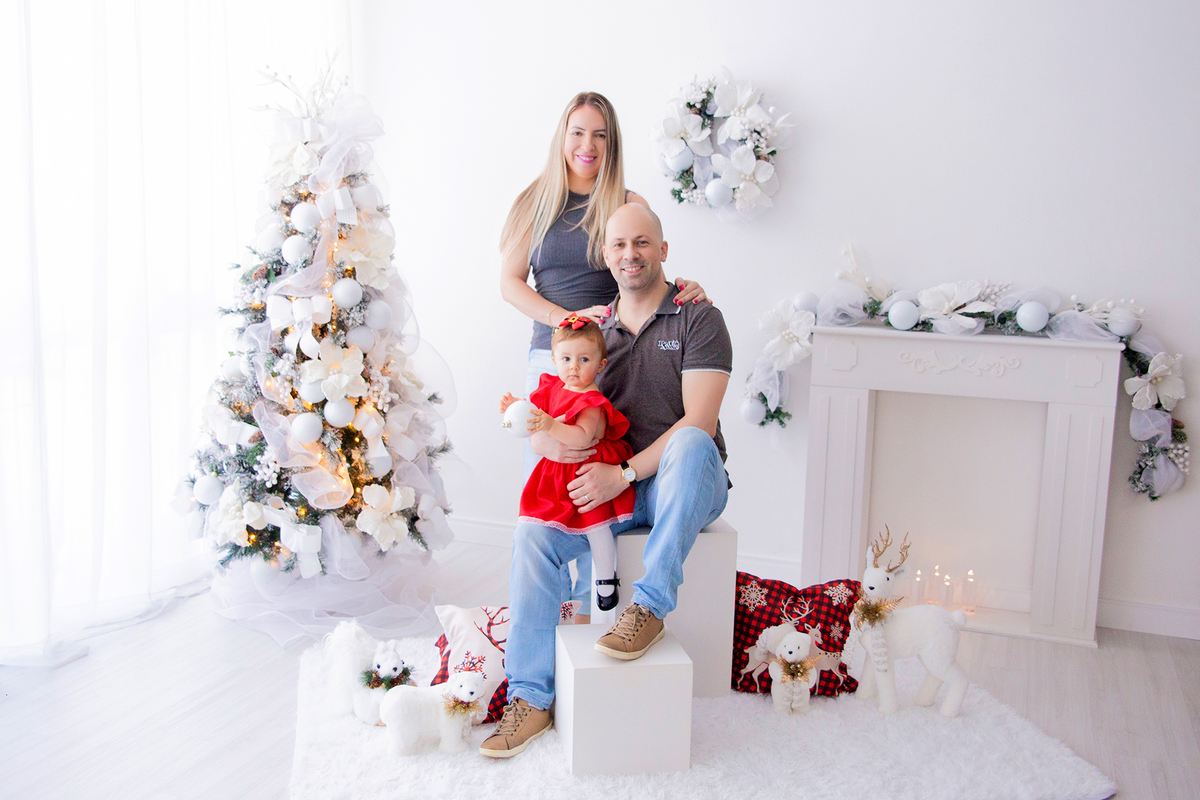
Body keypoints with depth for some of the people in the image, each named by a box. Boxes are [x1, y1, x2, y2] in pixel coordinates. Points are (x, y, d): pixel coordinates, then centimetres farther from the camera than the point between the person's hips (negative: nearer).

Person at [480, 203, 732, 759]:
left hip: (686, 486, -4)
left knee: (690, 443, -38)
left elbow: (699, 423, -16)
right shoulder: (595, 332, 12)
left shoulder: (698, 320, -3)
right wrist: (548, 440, -17)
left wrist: (625, 473, -25)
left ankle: (650, 607, -31)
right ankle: (531, 698, -11)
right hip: (613, 488, 4)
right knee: (532, 535, -18)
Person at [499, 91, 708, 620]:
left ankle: (589, 601, 13)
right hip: (549, 355, 1)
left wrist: (682, 290, -17)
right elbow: (510, 283, 5)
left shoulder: (629, 205, 6)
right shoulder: (536, 202, 9)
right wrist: (568, 318, -11)